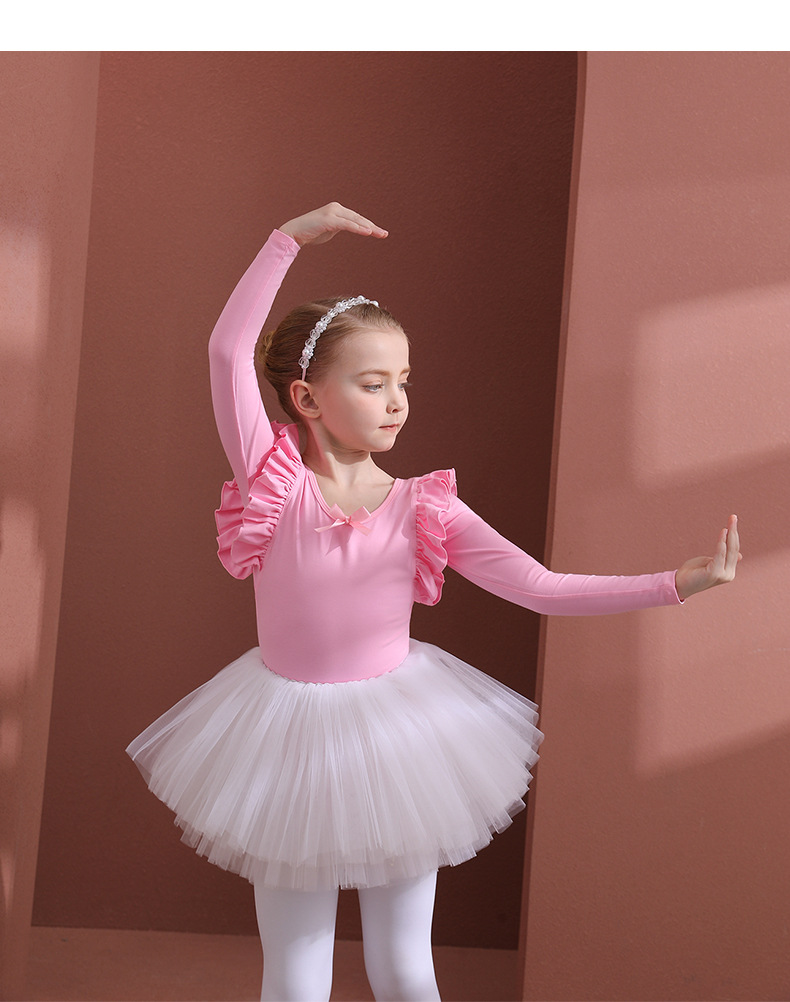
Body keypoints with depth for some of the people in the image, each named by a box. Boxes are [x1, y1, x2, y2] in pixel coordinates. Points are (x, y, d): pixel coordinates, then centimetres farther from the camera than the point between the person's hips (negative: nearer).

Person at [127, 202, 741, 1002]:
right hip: (288, 743, -1)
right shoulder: (273, 484, -13)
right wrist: (291, 237, -25)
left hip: (396, 747, 1)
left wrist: (678, 582, -19)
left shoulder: (423, 509, -9)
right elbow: (228, 351, -23)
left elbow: (540, 587, -13)